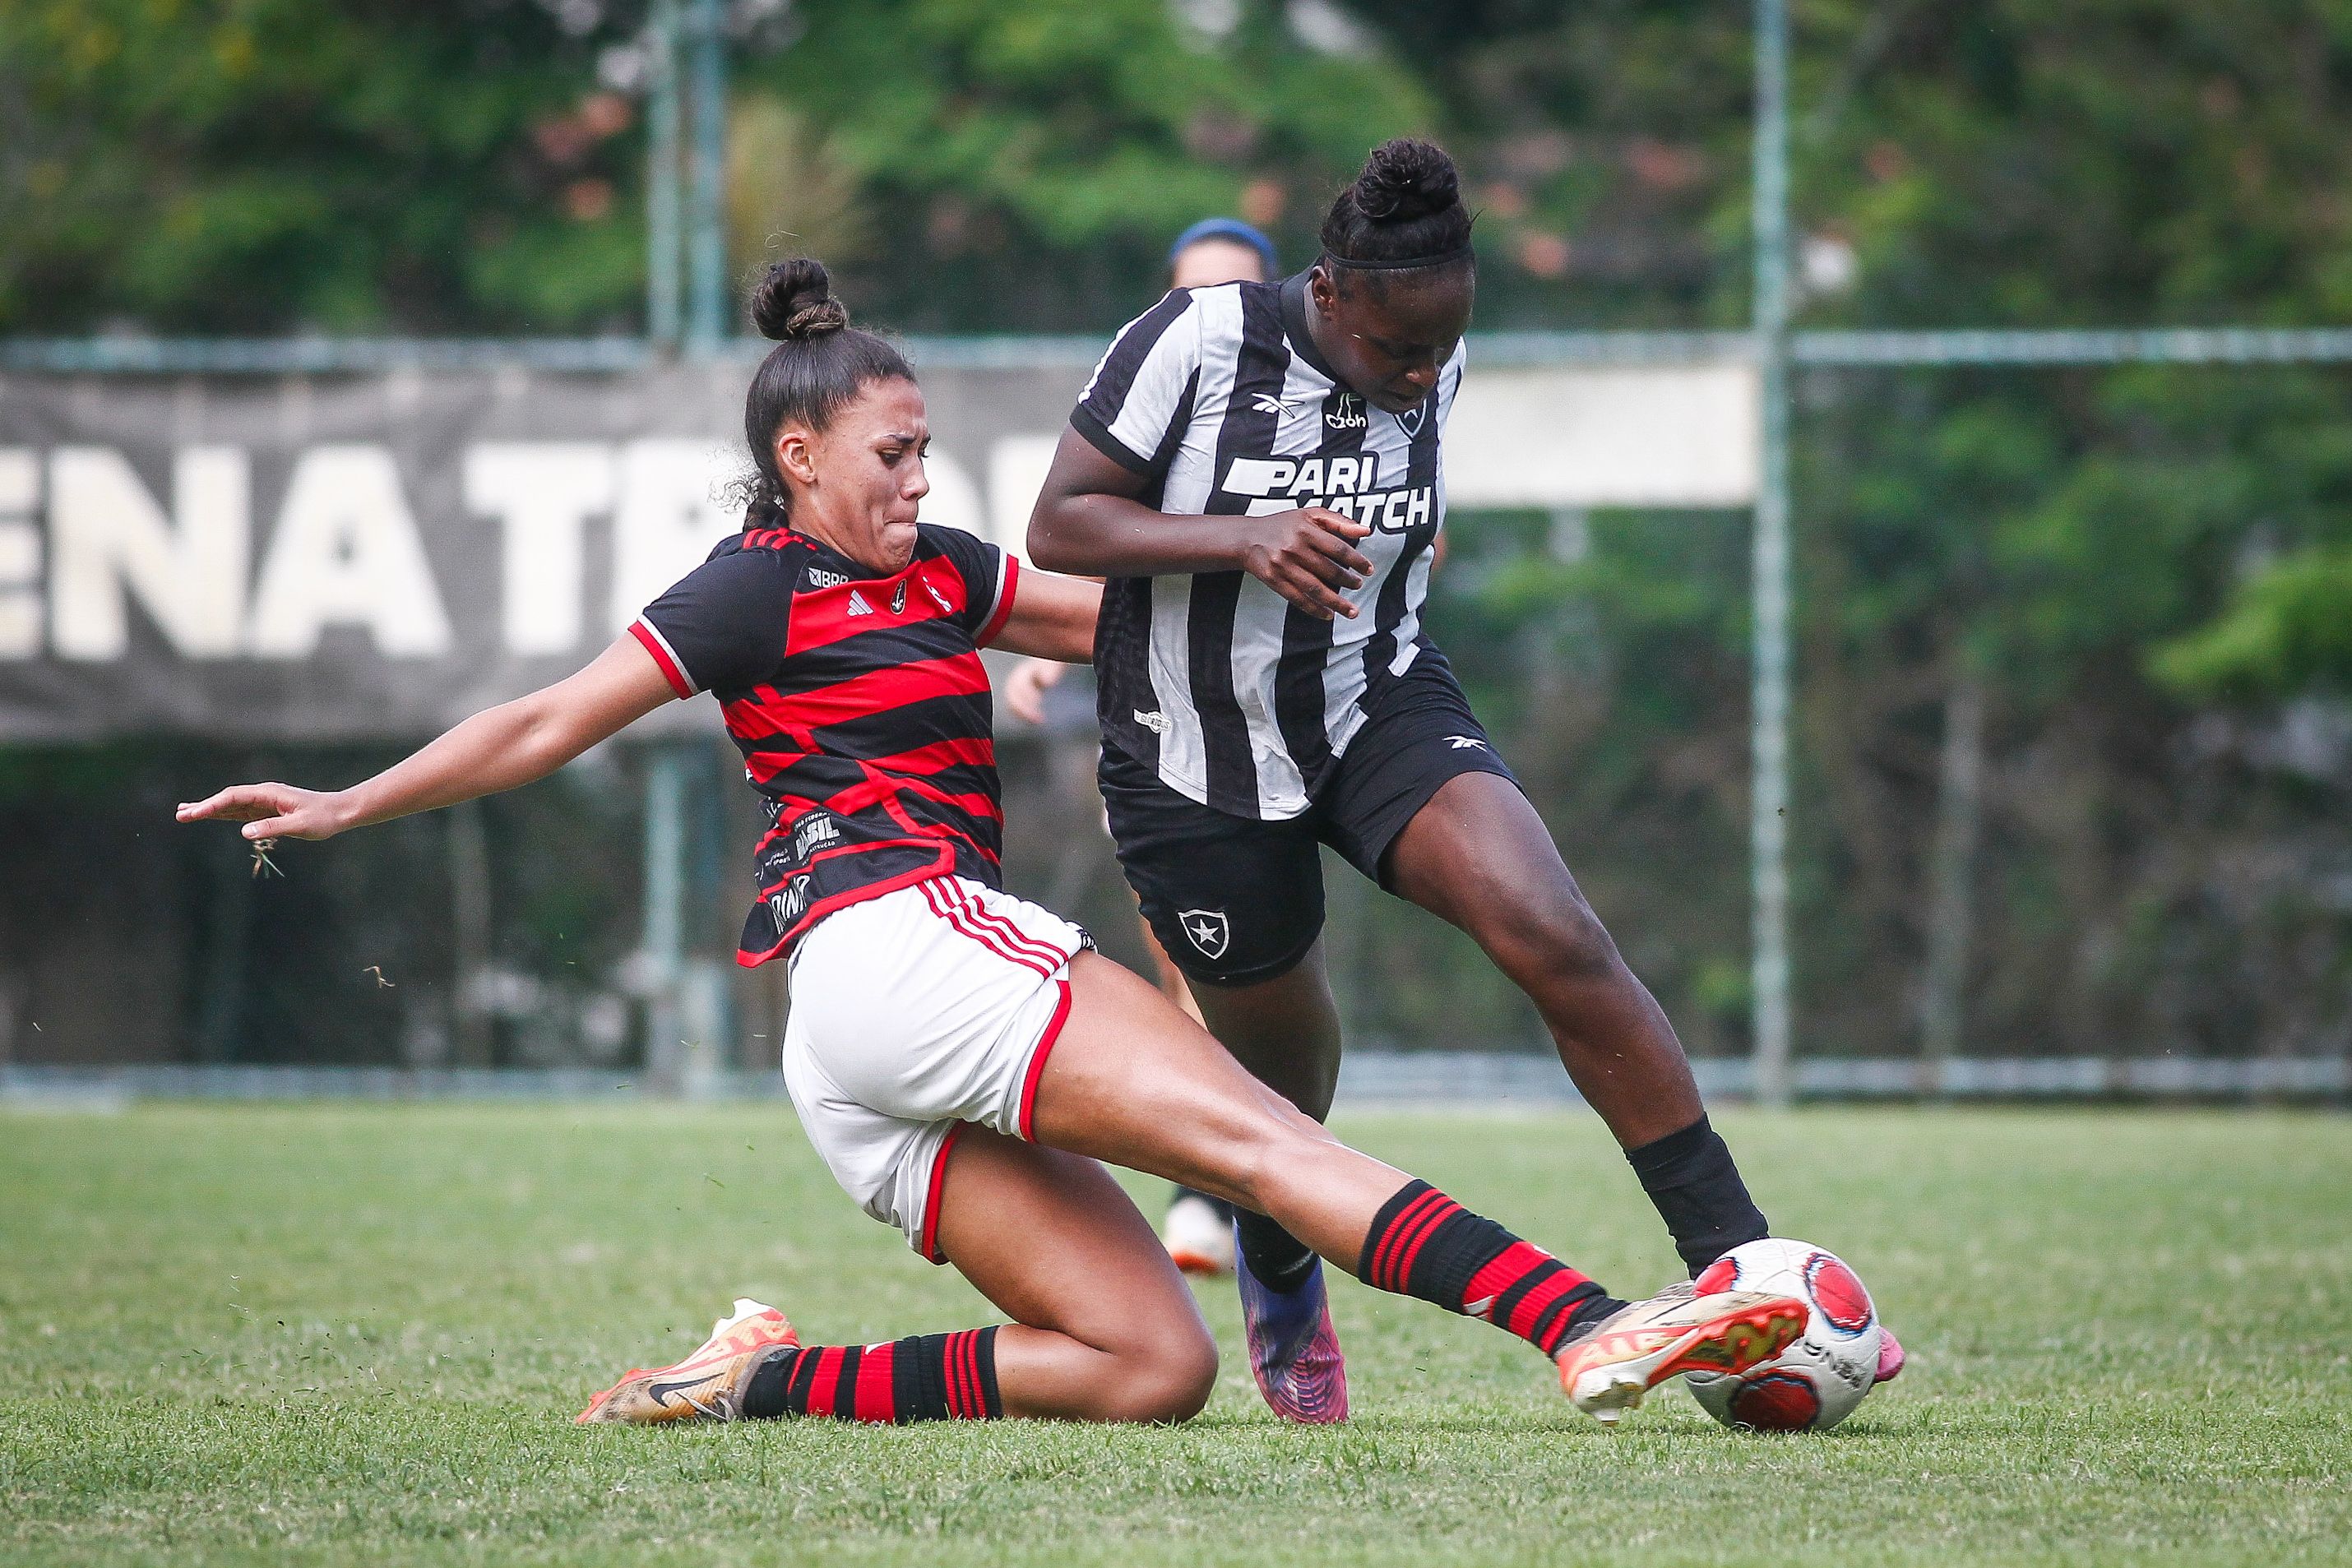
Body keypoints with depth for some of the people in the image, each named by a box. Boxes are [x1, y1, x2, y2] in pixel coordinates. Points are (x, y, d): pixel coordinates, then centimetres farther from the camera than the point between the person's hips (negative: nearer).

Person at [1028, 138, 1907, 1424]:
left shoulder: (1430, 365, -2)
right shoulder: (1198, 341, -19)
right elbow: (1057, 524, -17)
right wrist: (1245, 543, -29)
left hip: (1378, 704, 3)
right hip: (1199, 758, -3)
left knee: (1557, 939, -21)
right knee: (1277, 1051, 11)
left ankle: (1738, 1264, -20)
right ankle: (1279, 1279, 47)